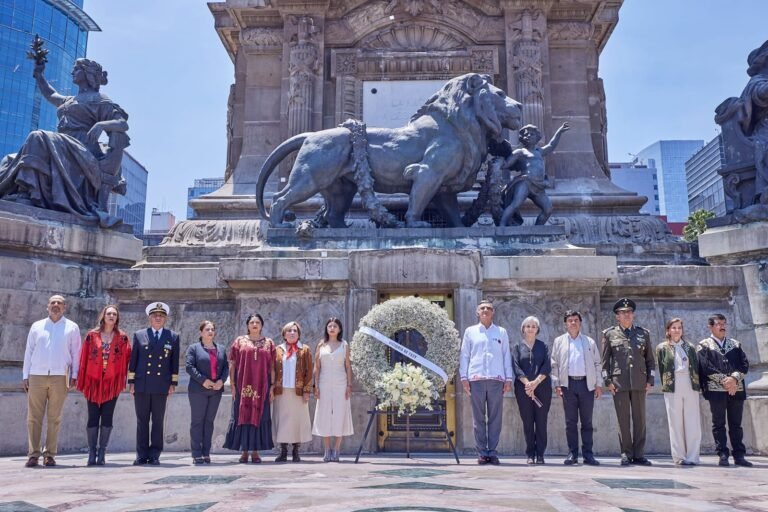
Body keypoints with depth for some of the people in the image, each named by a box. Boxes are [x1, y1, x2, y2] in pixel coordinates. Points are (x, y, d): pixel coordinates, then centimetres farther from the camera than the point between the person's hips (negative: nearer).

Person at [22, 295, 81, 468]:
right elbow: (29, 352, 13)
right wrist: (25, 375, 7)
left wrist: (74, 375, 0)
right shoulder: (37, 326, 13)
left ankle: (50, 454, 7)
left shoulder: (72, 327, 9)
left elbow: (75, 353, 8)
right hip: (36, 376, 1)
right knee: (34, 417, -1)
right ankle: (33, 454, 4)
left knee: (54, 418, 1)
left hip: (60, 377, -1)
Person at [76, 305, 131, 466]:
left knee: (107, 418, 1)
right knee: (93, 418, 1)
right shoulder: (92, 335, 4)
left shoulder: (122, 338, 5)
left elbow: (126, 359, 4)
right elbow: (84, 358, 4)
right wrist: (81, 381, 0)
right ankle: (92, 453, 7)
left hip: (112, 383, 0)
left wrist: (124, 380, -2)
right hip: (93, 382, 0)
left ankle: (102, 453, 7)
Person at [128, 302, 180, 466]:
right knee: (142, 421, 5)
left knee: (158, 422, 3)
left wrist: (173, 383, 2)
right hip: (141, 385, 0)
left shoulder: (173, 337, 8)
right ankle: (141, 455, 11)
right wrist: (131, 382, 3)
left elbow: (174, 363, 7)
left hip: (161, 386, 0)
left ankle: (154, 455, 9)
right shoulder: (139, 335, 8)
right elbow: (133, 360, 8)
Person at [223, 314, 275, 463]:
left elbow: (272, 366, 7)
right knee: (242, 415, 0)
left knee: (259, 415, 1)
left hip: (261, 386, 1)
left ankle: (255, 451, 8)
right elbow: (232, 364, 4)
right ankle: (244, 451, 7)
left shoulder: (268, 343, 9)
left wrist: (272, 386, 1)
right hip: (243, 385, 0)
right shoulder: (240, 341, 7)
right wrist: (232, 384, -3)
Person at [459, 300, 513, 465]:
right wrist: (464, 377, 2)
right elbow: (464, 355, 11)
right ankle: (482, 453, 6)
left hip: (496, 379, 0)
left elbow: (506, 356, 12)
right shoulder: (470, 331, 12)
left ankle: (492, 452, 7)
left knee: (495, 418, 0)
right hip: (476, 379, 0)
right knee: (478, 418, 0)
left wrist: (509, 379, 6)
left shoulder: (501, 332, 13)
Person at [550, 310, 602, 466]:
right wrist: (556, 384, -1)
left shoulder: (589, 342, 12)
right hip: (568, 384, 0)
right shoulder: (559, 341, 10)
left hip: (587, 384, 1)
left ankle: (588, 454, 8)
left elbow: (597, 364, 11)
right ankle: (572, 454, 7)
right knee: (570, 421, 1)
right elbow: (555, 364, 7)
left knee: (587, 421, 3)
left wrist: (598, 384, 3)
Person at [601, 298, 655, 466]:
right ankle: (626, 454, 9)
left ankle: (639, 454, 12)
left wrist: (650, 380, 5)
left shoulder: (643, 333, 12)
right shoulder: (609, 334, 7)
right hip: (619, 382, -2)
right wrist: (608, 381, -2)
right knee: (623, 420, 1)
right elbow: (605, 360, 6)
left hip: (639, 382, 2)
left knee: (640, 419, 4)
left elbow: (650, 359, 13)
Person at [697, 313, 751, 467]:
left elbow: (744, 364, 5)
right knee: (719, 424, 1)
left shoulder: (735, 344, 16)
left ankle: (739, 455, 9)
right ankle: (722, 455, 4)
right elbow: (706, 366, -6)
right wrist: (724, 381, -14)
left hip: (736, 389, 3)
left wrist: (734, 378, -13)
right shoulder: (704, 345, 6)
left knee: (736, 424, 6)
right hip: (716, 389, -3)